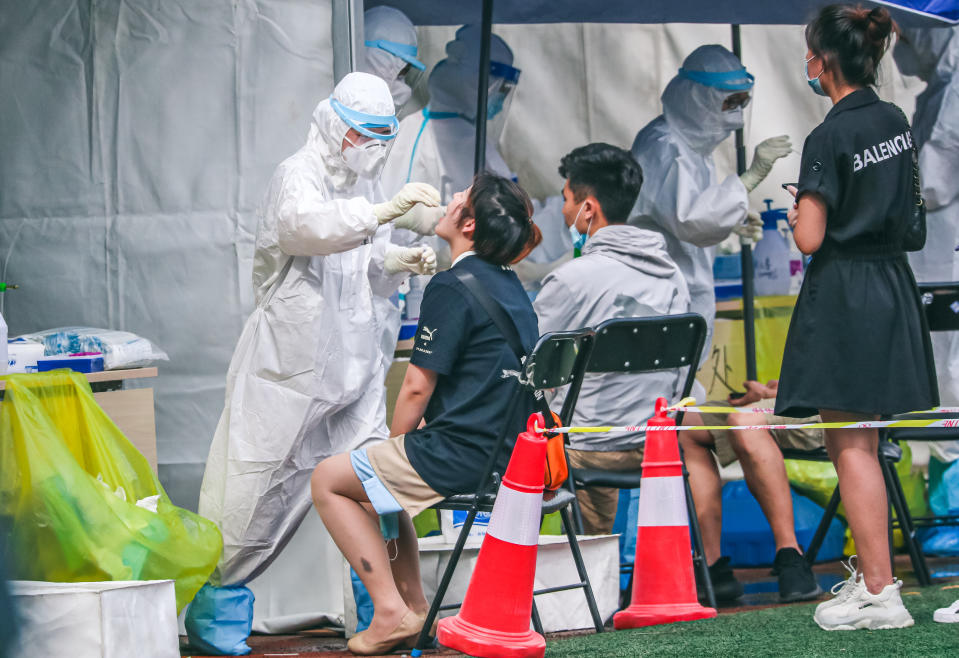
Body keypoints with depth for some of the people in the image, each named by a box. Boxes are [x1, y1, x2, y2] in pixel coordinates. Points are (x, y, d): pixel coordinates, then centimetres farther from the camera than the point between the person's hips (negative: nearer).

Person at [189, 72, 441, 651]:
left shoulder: (363, 185, 16)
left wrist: (399, 261, 2)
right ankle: (211, 596, 8)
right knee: (257, 481, -3)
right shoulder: (298, 176, -11)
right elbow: (308, 226, -34)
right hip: (291, 359, -7)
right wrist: (384, 211, -45)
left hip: (355, 357, 7)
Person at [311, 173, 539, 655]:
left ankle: (391, 610, -1)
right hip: (510, 452, 9)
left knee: (328, 480, 8)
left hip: (463, 457, -9)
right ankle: (412, 605, 23)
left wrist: (398, 442, 5)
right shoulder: (509, 285, 13)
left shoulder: (452, 287, -15)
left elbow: (418, 388, -15)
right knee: (378, 474, 29)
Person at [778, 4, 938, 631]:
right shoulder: (896, 121, 6)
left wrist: (798, 216, 2)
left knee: (851, 447, -4)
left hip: (844, 293, -8)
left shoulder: (829, 138, -18)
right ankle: (872, 573, 21)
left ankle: (880, 594, -5)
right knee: (862, 443, 16)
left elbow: (810, 237, -18)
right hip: (894, 284, 8)